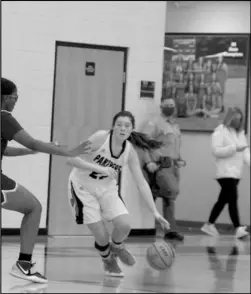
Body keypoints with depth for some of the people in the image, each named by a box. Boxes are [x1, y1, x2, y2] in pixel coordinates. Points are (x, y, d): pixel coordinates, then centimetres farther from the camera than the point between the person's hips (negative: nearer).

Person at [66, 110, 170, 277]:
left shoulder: (130, 151, -10)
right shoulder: (101, 138, -23)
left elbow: (142, 183, -5)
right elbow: (71, 159, -28)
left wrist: (155, 212, -9)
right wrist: (100, 168, -38)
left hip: (107, 188, 4)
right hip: (83, 186, -4)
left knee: (124, 225, -18)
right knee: (101, 236, -12)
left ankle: (117, 247, 18)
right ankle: (108, 260, 24)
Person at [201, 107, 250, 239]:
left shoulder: (240, 133, 18)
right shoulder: (220, 131, -5)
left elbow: (245, 151, 12)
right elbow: (216, 150, -14)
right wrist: (234, 148, -20)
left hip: (236, 172, 8)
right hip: (225, 172, -8)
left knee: (223, 200, 13)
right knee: (233, 199, -15)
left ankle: (209, 225, 23)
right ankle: (238, 229, -20)